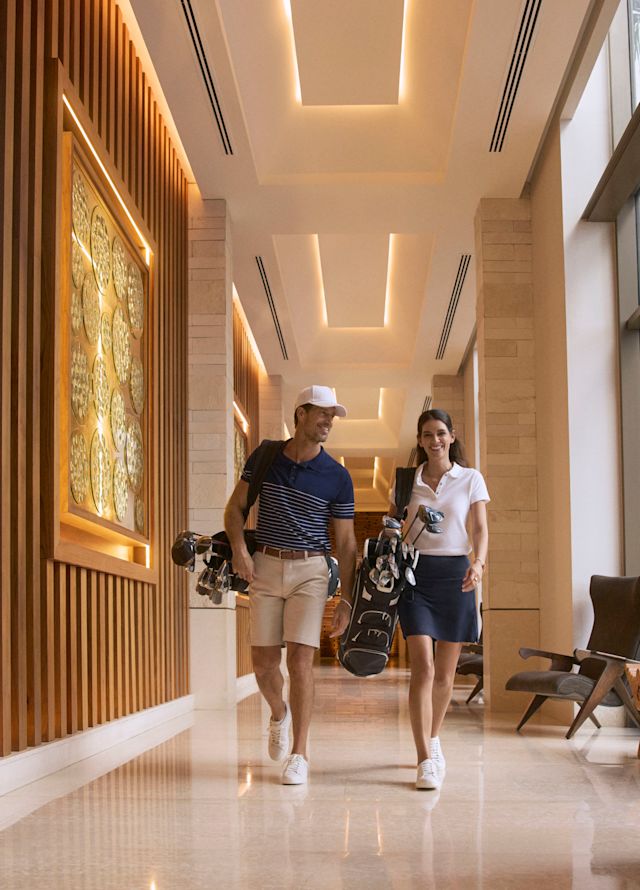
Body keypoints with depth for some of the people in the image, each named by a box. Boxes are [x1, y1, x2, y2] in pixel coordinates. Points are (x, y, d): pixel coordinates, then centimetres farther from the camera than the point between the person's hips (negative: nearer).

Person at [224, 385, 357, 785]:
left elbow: (346, 542, 0)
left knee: (301, 659, -11)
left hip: (310, 571, -2)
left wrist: (347, 600, -3)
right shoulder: (264, 458, 2)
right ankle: (279, 713, 37)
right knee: (264, 660, 4)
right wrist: (239, 549, -8)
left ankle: (299, 754, -2)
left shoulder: (337, 477, -3)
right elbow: (236, 507, 10)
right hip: (265, 567, 2)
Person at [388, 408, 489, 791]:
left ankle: (433, 737, 32)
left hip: (455, 574, 1)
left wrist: (478, 563, -19)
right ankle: (426, 760, -15)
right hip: (415, 573, 0)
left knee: (445, 671, 8)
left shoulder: (470, 479, 6)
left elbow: (481, 530, -1)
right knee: (423, 667, -14)